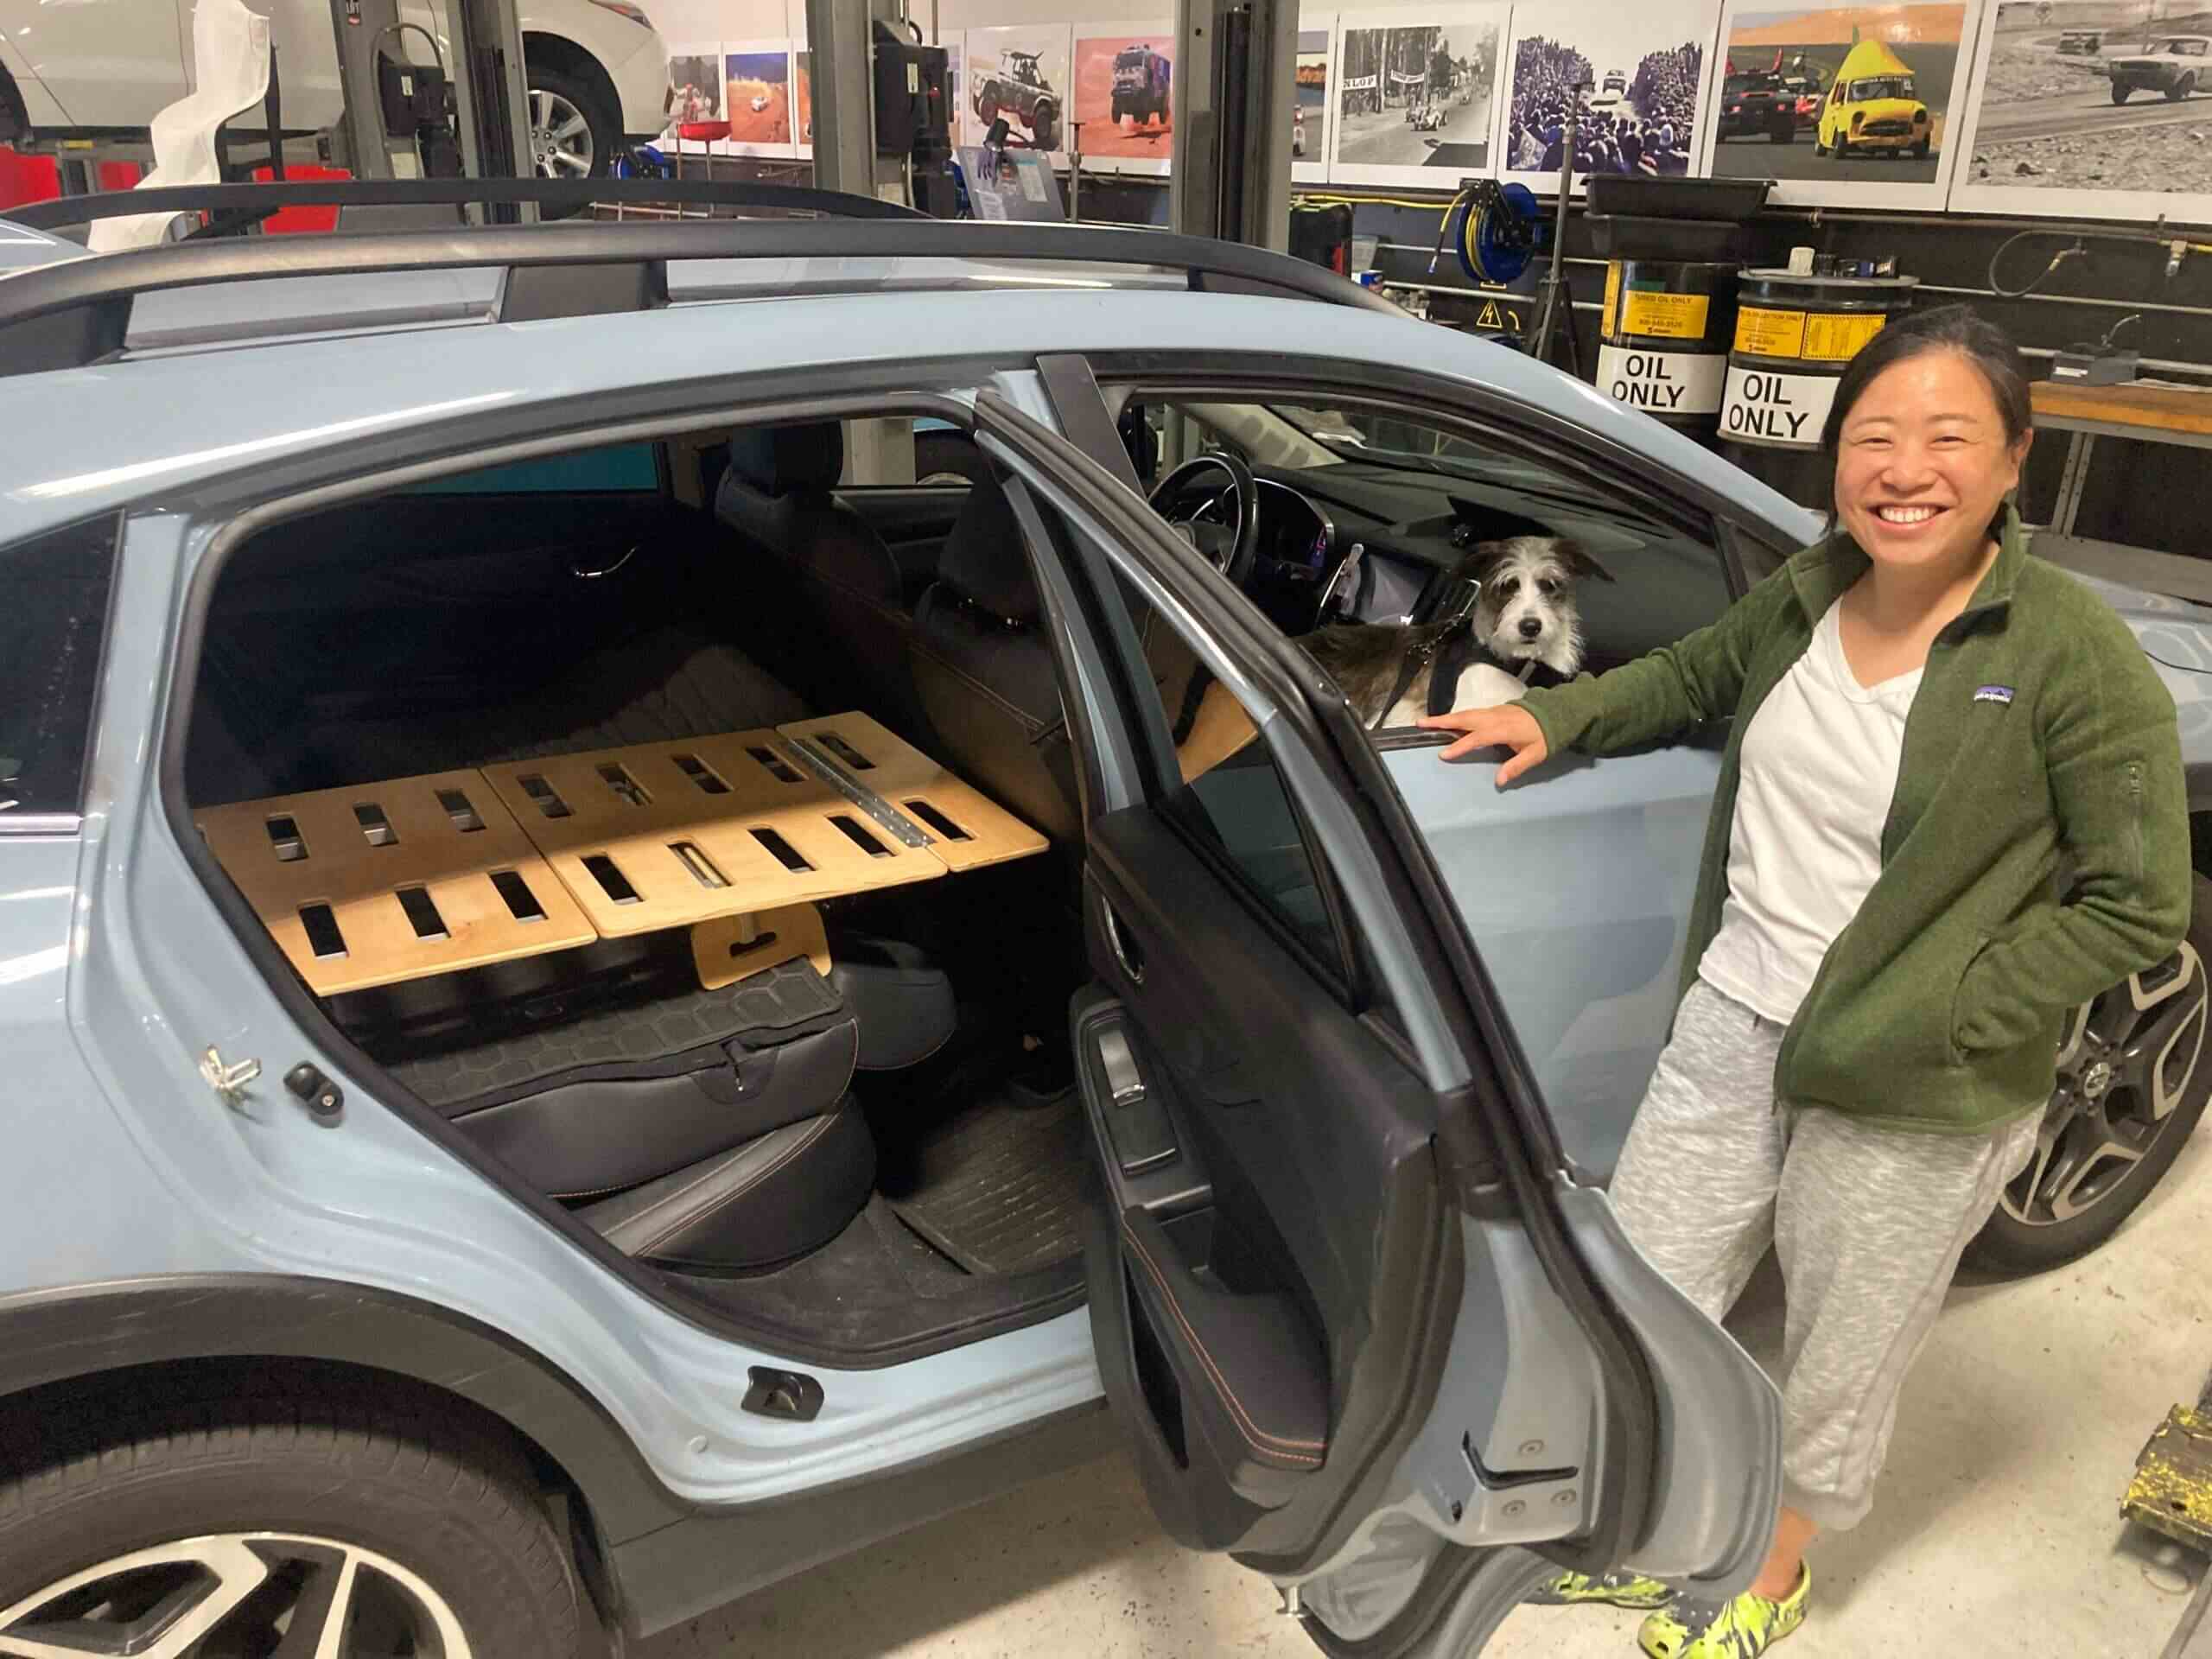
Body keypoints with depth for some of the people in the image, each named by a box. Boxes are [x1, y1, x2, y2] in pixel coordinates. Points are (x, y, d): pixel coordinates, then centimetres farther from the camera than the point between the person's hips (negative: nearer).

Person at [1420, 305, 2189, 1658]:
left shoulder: (2076, 658, -17)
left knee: (1841, 1359, 17)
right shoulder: (1805, 596, -1)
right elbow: (1691, 679, 21)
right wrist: (1554, 715, 6)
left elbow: (2138, 906, -12)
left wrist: (1937, 1022, -17)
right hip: (1734, 1025, 5)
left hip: (1912, 1101, -5)